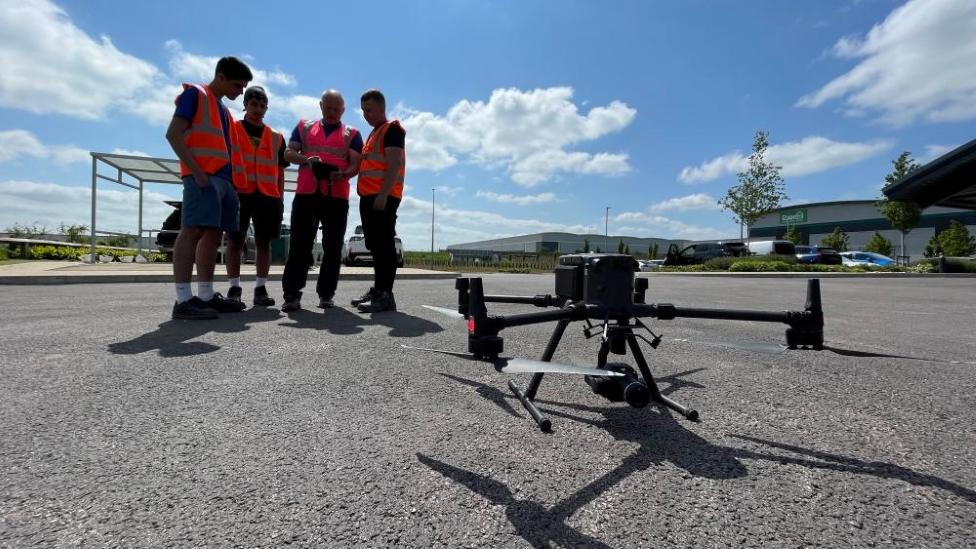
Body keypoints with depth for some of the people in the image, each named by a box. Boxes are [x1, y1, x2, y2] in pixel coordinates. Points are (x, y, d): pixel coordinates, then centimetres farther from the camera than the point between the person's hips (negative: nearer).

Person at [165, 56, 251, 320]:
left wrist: (234, 178, 14)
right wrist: (196, 171, -17)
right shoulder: (195, 94, 3)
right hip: (203, 177, -8)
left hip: (223, 179, 8)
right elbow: (173, 134, -7)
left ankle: (206, 296, 9)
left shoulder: (224, 110, 26)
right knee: (193, 230, -14)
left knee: (213, 234, 5)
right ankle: (183, 300, -16)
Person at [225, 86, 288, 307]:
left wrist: (281, 199, 8)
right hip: (238, 193, -2)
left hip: (268, 196, 2)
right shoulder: (230, 129, 11)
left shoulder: (276, 138, 16)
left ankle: (260, 288, 7)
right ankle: (234, 288, 7)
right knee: (235, 241, -1)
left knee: (263, 242, 2)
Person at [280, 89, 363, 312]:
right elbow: (288, 153, 12)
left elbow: (355, 165, 4)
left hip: (337, 197, 0)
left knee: (332, 246, 0)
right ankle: (292, 294, 0)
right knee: (300, 244, -3)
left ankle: (326, 294, 9)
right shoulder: (304, 127, 18)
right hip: (305, 194, 1)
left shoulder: (352, 134, 13)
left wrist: (342, 174, -18)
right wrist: (306, 159, -10)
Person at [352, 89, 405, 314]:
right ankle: (378, 290, 17)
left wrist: (383, 194, -23)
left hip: (382, 197, -10)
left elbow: (394, 163, -14)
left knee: (384, 245, -12)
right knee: (375, 245, 11)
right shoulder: (373, 134, 27)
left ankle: (386, 295, -12)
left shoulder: (392, 129, -2)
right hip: (369, 197, 10)